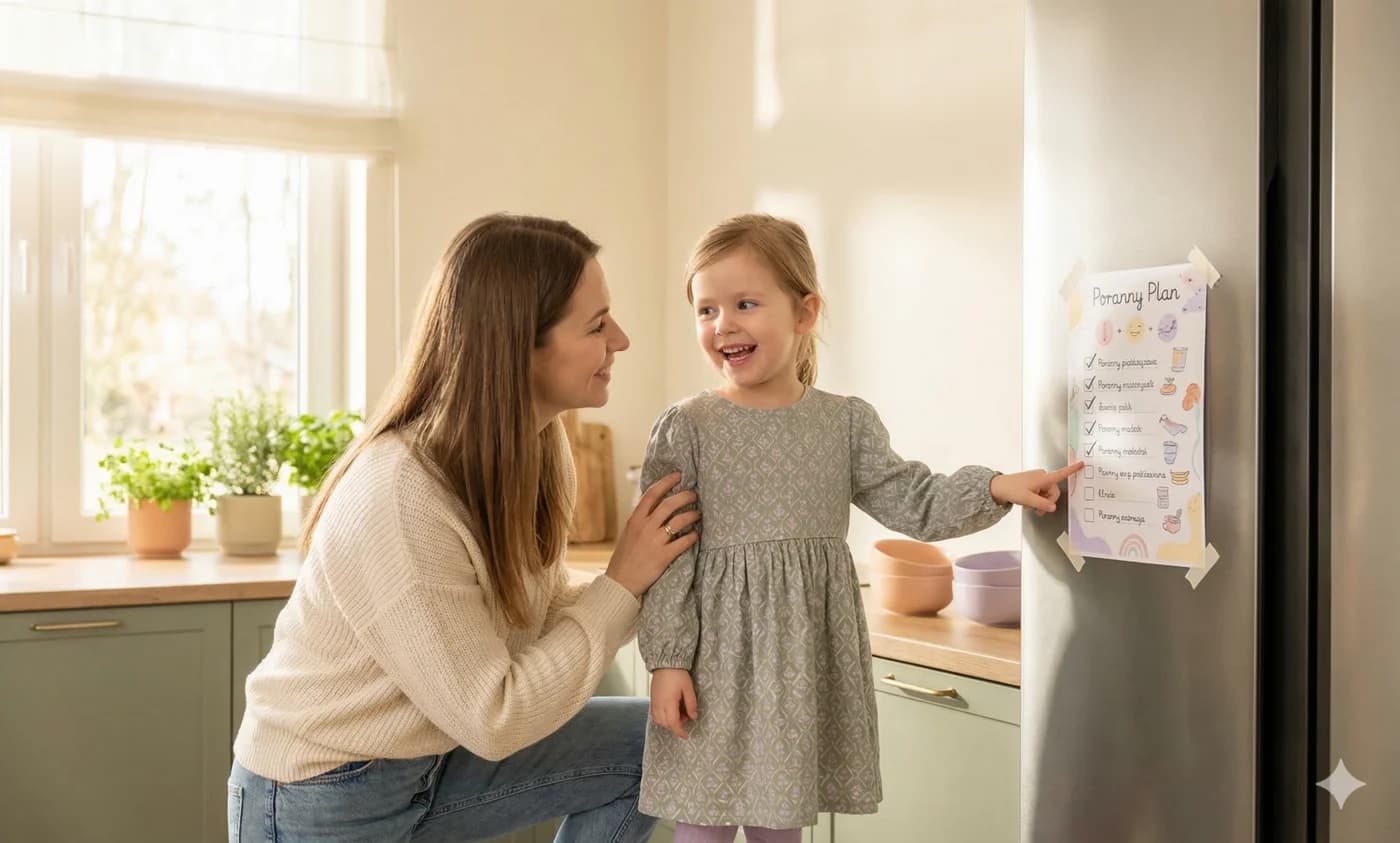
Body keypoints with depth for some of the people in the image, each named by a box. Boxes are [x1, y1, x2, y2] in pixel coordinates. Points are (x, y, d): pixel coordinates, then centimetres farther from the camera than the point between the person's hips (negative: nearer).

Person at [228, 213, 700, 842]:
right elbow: (493, 718, -25)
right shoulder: (399, 500, -29)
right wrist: (621, 584, -20)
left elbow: (542, 619, 1)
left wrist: (656, 576, -13)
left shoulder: (530, 449, -5)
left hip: (430, 755, 7)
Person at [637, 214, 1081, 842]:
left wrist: (995, 488, -8)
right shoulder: (685, 429, -5)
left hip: (810, 655, 3)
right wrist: (666, 659, -9)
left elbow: (912, 503, 6)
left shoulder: (847, 423, 4)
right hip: (718, 652, -3)